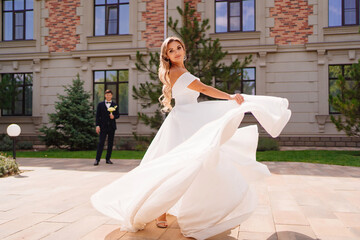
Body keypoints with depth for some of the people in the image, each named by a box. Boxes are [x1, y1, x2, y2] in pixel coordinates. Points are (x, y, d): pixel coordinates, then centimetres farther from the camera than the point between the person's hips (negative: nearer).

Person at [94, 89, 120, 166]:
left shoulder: (115, 105, 8)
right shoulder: (100, 104, 6)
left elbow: (118, 115, 9)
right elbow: (97, 115, 3)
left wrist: (114, 116, -14)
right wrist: (97, 125, -6)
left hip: (112, 126, 2)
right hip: (103, 126, -2)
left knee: (110, 143, 6)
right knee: (101, 143, -7)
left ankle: (108, 159, 15)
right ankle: (97, 159, -6)